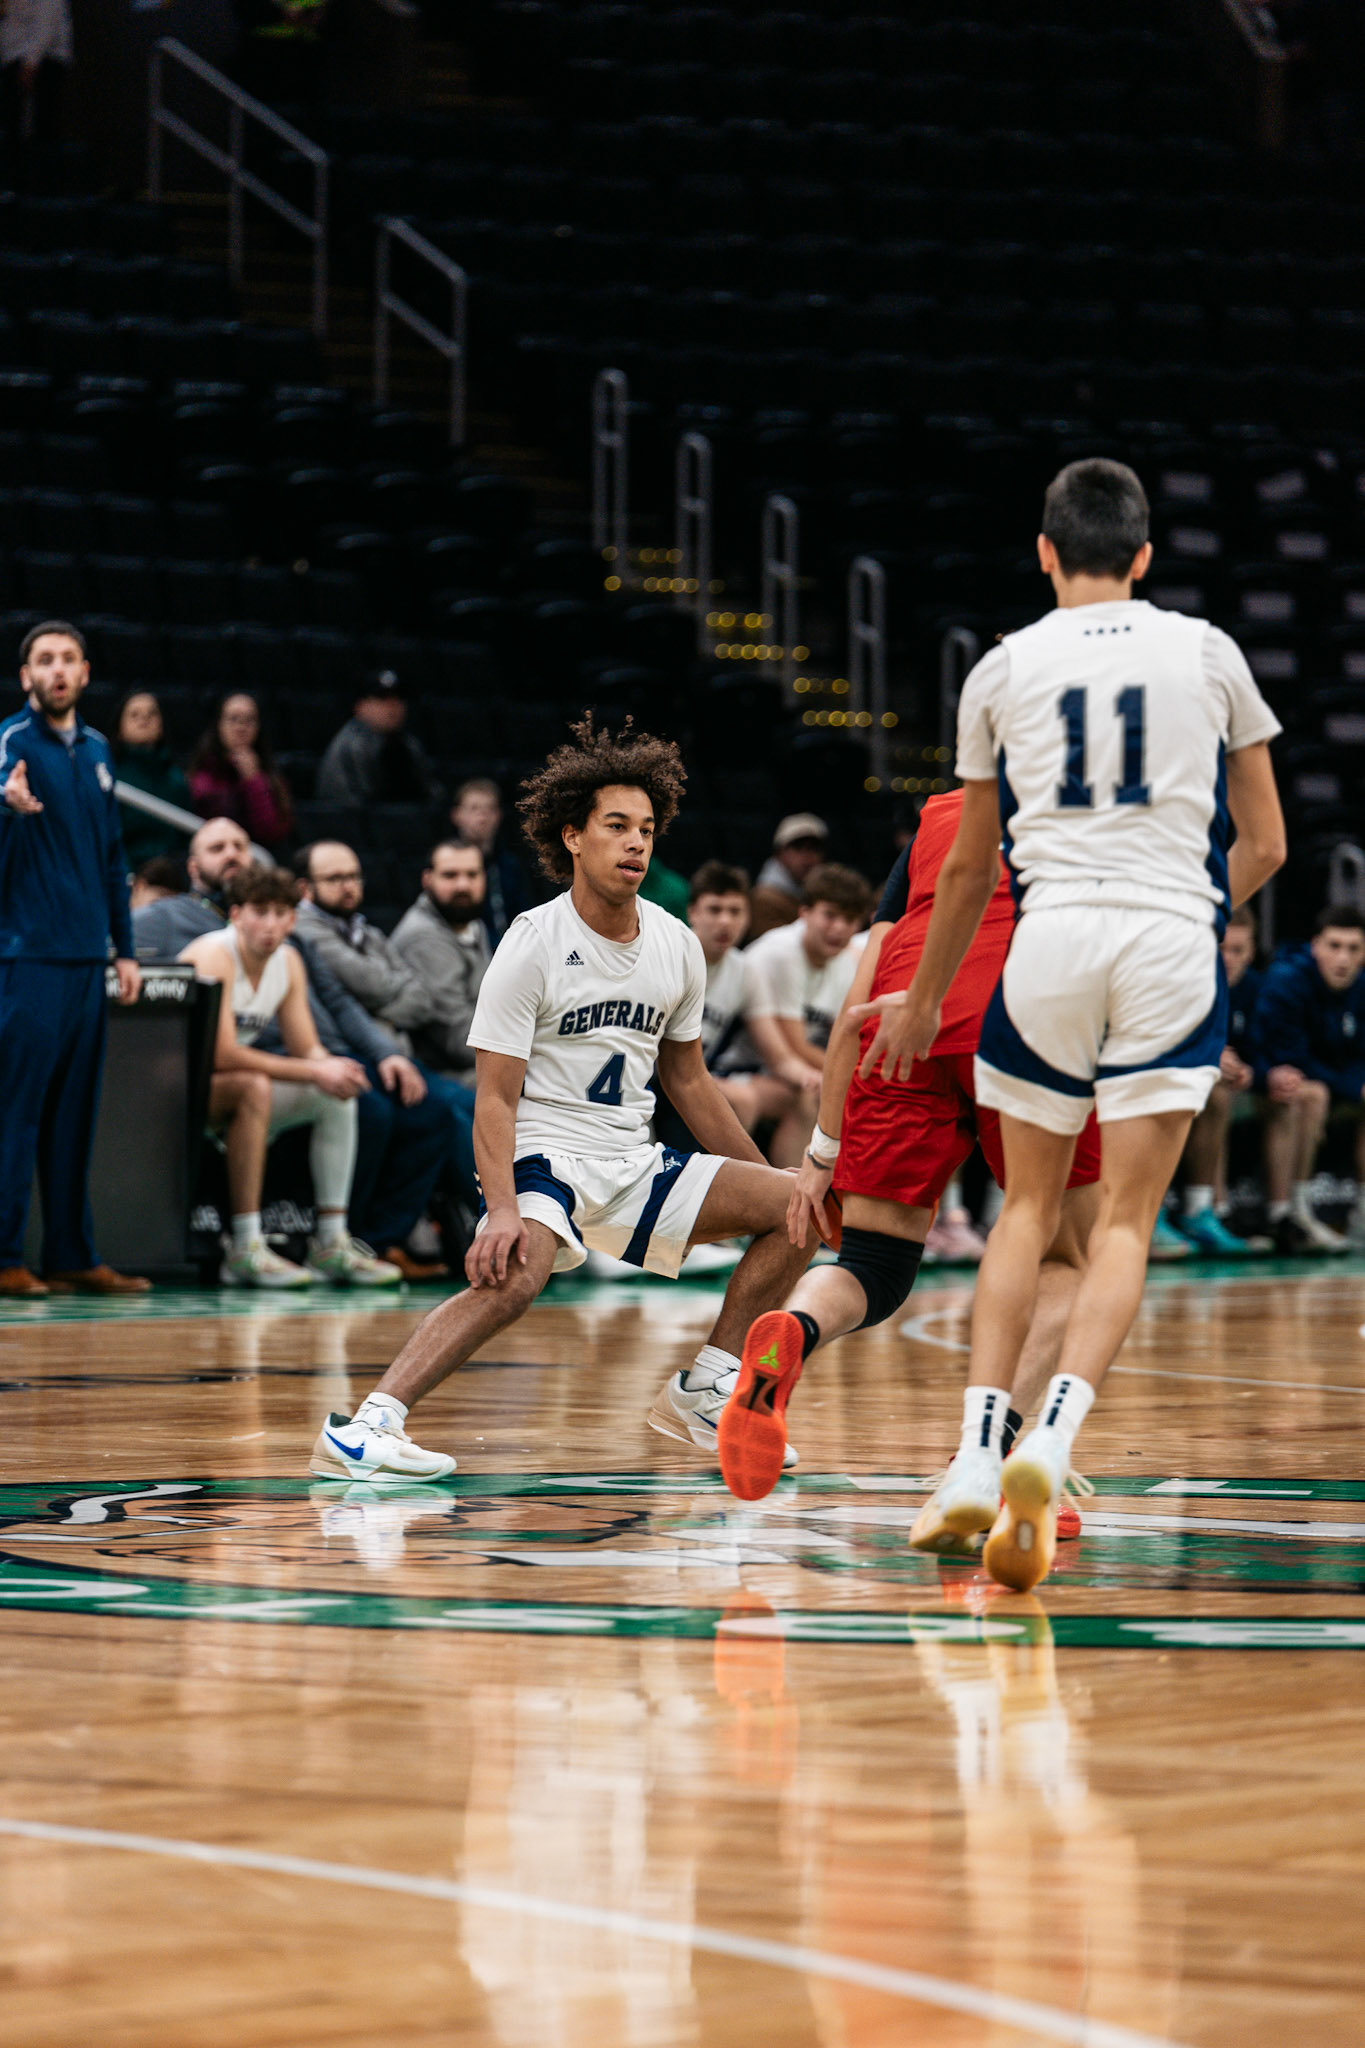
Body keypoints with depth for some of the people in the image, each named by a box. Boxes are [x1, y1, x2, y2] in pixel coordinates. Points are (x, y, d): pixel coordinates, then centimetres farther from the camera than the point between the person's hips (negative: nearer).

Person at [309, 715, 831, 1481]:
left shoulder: (678, 946, 6)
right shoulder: (533, 946, -11)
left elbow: (687, 1079, 20)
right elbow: (496, 1098, -13)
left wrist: (760, 1175, 21)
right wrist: (503, 1209, -28)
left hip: (632, 1160, 7)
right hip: (544, 1154, -7)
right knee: (513, 1275, -36)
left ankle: (705, 1389, 7)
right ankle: (368, 1423, -37)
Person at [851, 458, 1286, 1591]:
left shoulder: (1004, 669, 11)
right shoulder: (1209, 654, 11)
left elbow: (970, 867, 18)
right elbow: (1263, 845, 13)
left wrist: (923, 1000, 31)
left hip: (1052, 937, 1)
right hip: (1174, 942, -1)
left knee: (1030, 1206, 15)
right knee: (1125, 1221, 0)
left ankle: (979, 1452, 5)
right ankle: (1052, 1441, -20)